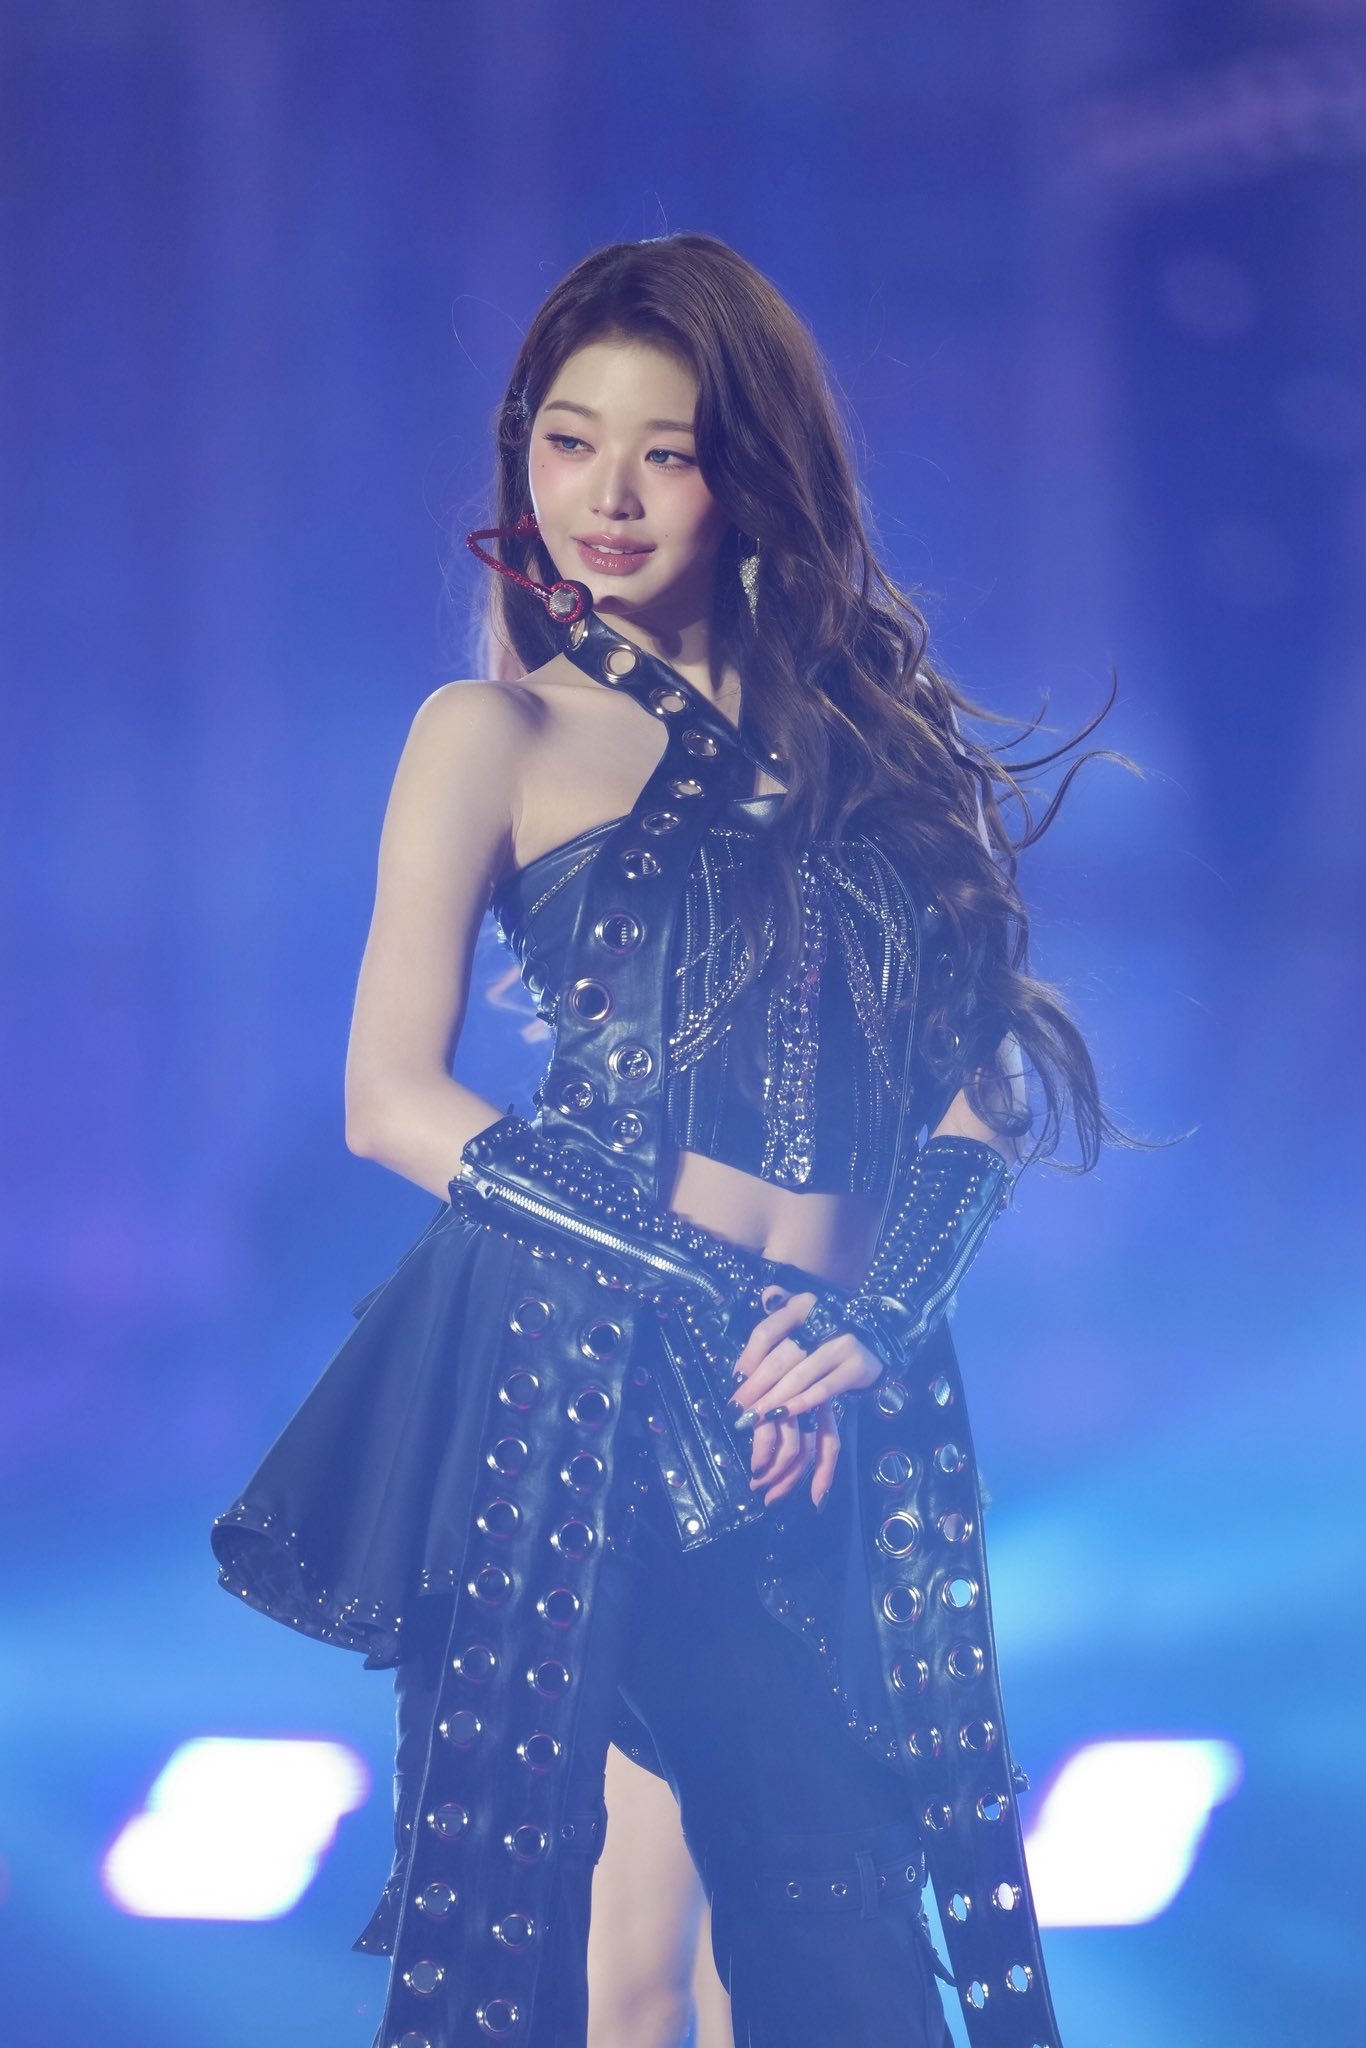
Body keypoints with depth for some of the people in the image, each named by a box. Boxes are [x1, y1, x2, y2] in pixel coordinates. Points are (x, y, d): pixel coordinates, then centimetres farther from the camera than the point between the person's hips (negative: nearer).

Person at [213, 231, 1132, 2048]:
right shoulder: (497, 734, 4)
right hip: (567, 1380, -3)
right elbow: (392, 1100, -4)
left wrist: (879, 1297, -11)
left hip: (834, 1407, 3)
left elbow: (991, 1078, 8)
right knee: (518, 1891, -2)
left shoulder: (869, 725, 13)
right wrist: (754, 1235, -12)